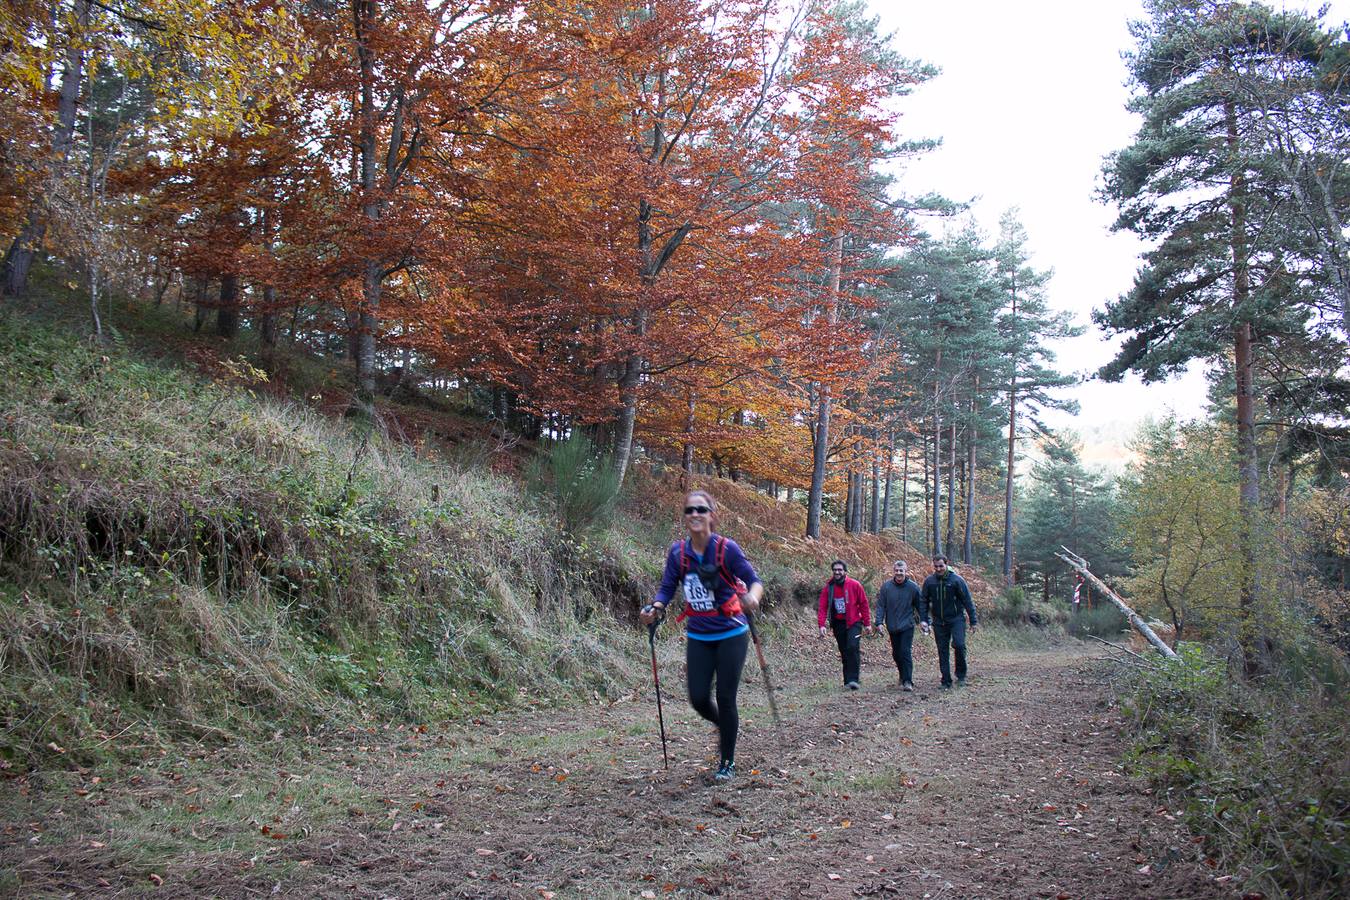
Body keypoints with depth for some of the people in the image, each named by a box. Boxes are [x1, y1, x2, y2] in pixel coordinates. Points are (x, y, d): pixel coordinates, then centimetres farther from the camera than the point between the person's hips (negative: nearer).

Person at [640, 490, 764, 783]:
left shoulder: (726, 548, -15)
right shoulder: (678, 551, -4)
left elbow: (754, 581, -13)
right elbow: (667, 588, 1)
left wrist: (752, 597, -35)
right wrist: (655, 608, -19)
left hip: (731, 635, -3)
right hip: (698, 637, 4)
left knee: (725, 698, 0)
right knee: (699, 699, 2)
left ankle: (728, 763, 20)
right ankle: (725, 725, 39)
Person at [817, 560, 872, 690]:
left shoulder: (854, 585, -4)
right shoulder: (828, 588, 0)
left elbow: (863, 604, 1)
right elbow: (823, 607, -4)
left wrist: (867, 623, 0)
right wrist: (822, 625, -16)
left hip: (853, 622, -3)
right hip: (838, 624, 3)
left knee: (853, 648, -19)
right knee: (844, 653, 7)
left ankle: (853, 679, -18)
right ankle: (847, 681, 14)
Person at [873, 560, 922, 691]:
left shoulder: (913, 587, -6)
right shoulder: (886, 586, -4)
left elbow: (920, 605, 3)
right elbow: (881, 605, -3)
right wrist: (878, 622, -11)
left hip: (907, 626, -3)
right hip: (892, 626, 3)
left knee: (906, 653, -11)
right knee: (896, 653, 13)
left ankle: (907, 681, -8)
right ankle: (903, 676, 34)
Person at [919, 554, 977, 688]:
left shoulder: (956, 580, -9)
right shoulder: (929, 581, 0)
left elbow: (967, 601, -4)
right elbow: (923, 601, 8)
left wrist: (973, 621, -4)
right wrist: (923, 619, -2)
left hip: (956, 619, -3)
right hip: (939, 621, 3)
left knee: (959, 645, -19)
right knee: (942, 651, 5)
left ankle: (961, 675, 2)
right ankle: (946, 681, 13)